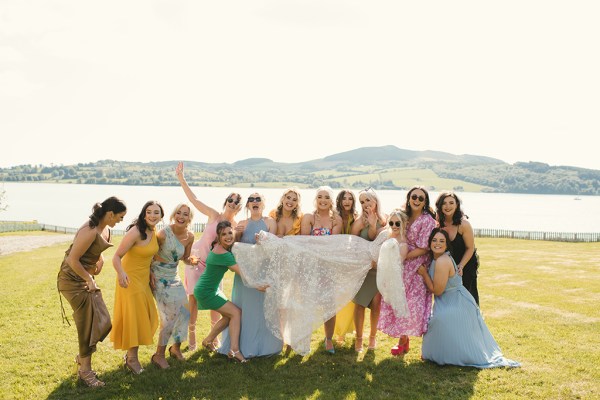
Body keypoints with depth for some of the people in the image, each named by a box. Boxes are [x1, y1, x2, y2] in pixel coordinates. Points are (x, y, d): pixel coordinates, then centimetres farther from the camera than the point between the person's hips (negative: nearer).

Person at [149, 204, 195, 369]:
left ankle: (176, 347, 32)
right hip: (159, 277, -6)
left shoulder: (189, 236, -5)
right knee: (170, 315, -8)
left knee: (184, 312, 10)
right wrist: (150, 274, -18)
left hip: (174, 276, 6)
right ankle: (159, 355, 9)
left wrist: (193, 261, -12)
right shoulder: (163, 233, -22)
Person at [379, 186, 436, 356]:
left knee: (414, 304, -2)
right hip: (402, 268, 6)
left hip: (417, 268, -6)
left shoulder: (427, 220, -11)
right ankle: (403, 339, 22)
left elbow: (424, 249, -14)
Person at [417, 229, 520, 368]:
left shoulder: (442, 261, -27)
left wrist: (424, 273, -13)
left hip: (456, 305, -11)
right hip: (449, 303, 11)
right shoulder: (435, 258, 4)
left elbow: (437, 290, -21)